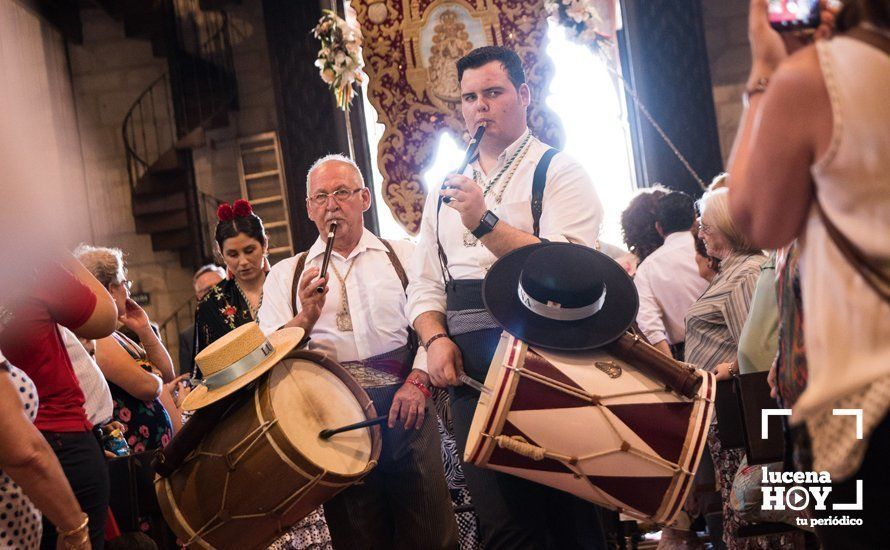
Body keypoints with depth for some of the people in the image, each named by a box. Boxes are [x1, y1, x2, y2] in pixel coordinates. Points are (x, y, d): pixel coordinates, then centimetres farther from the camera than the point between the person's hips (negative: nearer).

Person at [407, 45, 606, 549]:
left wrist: (485, 223, -20)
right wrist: (436, 338, -3)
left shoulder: (557, 172, 0)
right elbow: (424, 284, 16)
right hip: (471, 370, 4)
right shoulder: (447, 191, 18)